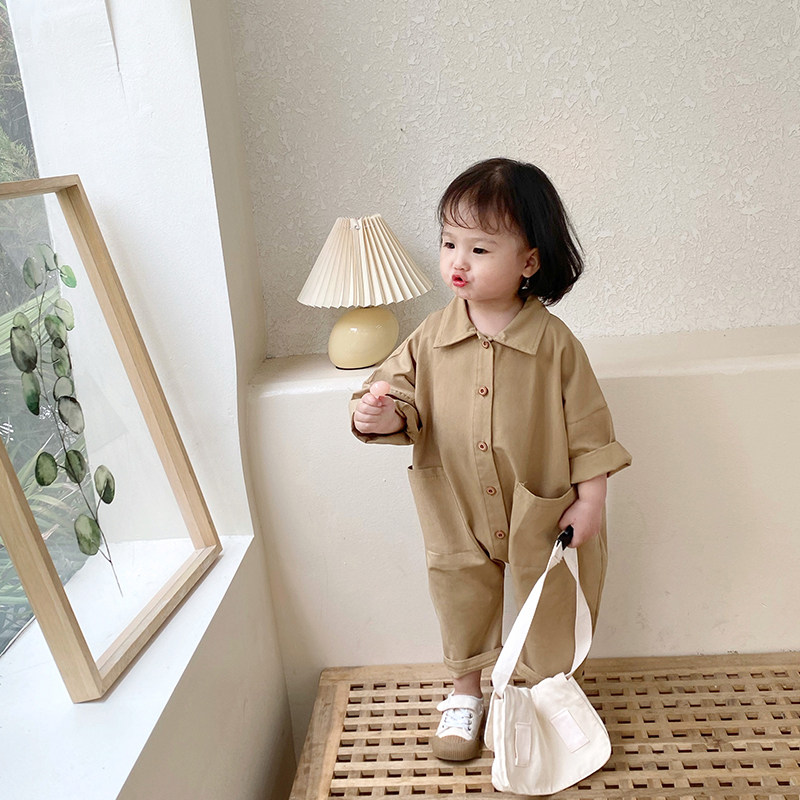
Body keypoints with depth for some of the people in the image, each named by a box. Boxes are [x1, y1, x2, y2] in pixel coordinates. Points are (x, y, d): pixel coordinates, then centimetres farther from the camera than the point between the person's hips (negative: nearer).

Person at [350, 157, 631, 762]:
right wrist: (382, 417, -28)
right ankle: (467, 692, 47)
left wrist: (590, 498, -9)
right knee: (462, 603, 21)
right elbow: (406, 399, -5)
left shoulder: (555, 342, -16)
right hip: (458, 514, 2)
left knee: (548, 612, 19)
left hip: (542, 513, -2)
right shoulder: (432, 337, -9)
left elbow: (587, 425, -10)